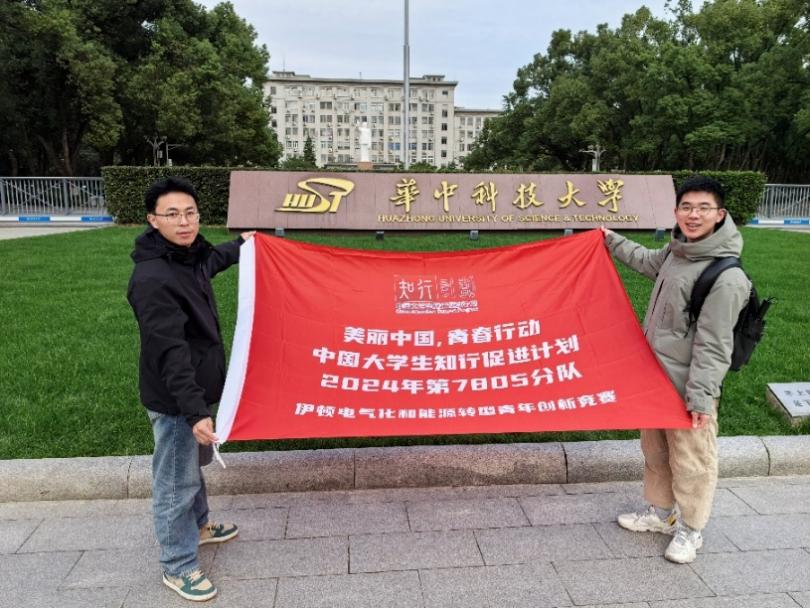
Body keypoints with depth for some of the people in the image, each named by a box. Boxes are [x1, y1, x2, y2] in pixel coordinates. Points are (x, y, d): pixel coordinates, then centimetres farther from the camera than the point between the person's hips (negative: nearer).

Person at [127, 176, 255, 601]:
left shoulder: (189, 257, 3)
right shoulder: (152, 279, -27)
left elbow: (210, 261, 30)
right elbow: (170, 352, -31)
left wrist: (239, 247, 45)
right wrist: (194, 410, -33)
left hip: (196, 388, 10)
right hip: (175, 399, -10)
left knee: (194, 464, 27)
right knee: (176, 482, 5)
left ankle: (197, 525, 49)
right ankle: (178, 566, 24)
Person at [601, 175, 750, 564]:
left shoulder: (726, 278, -23)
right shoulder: (677, 251, 1)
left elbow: (713, 346, -22)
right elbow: (650, 262, 27)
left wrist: (701, 397, -20)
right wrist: (613, 242, 33)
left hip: (687, 387, -8)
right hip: (655, 376, 8)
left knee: (690, 459, 9)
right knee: (655, 450, 22)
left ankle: (690, 529, 30)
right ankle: (660, 511, 42)